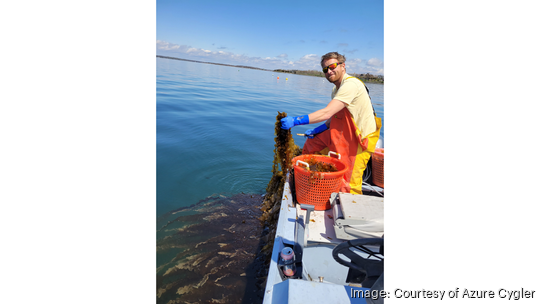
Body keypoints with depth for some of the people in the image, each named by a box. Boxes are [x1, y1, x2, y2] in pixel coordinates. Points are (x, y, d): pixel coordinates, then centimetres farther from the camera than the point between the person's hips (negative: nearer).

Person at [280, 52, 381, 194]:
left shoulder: (350, 85, -24)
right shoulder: (337, 88, 9)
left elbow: (327, 113, -33)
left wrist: (295, 120, -32)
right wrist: (318, 130, 2)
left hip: (360, 139, -10)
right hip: (344, 133, 10)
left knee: (348, 185, -6)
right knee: (312, 144, 15)